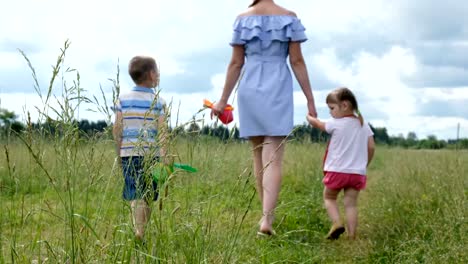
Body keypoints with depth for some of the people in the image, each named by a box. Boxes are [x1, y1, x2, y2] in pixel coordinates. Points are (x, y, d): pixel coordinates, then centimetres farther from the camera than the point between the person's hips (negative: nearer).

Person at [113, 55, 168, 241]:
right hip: (151, 155, 0)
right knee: (147, 198, 10)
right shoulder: (158, 101, 1)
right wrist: (164, 158, -6)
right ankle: (142, 231, 15)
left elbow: (117, 129, 4)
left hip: (129, 154, 1)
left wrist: (119, 153, 13)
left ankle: (138, 229, -24)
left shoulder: (123, 99, 5)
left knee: (135, 196, -6)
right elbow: (162, 132, -5)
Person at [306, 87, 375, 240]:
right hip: (357, 172, 4)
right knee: (351, 203, 4)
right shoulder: (363, 125, 6)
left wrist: (310, 117, 29)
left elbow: (318, 124, 9)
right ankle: (352, 236, -2)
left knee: (329, 197, 15)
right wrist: (364, 165, 16)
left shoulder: (336, 124, -8)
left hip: (337, 170, -4)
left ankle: (336, 222, -7)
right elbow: (371, 147, 5)